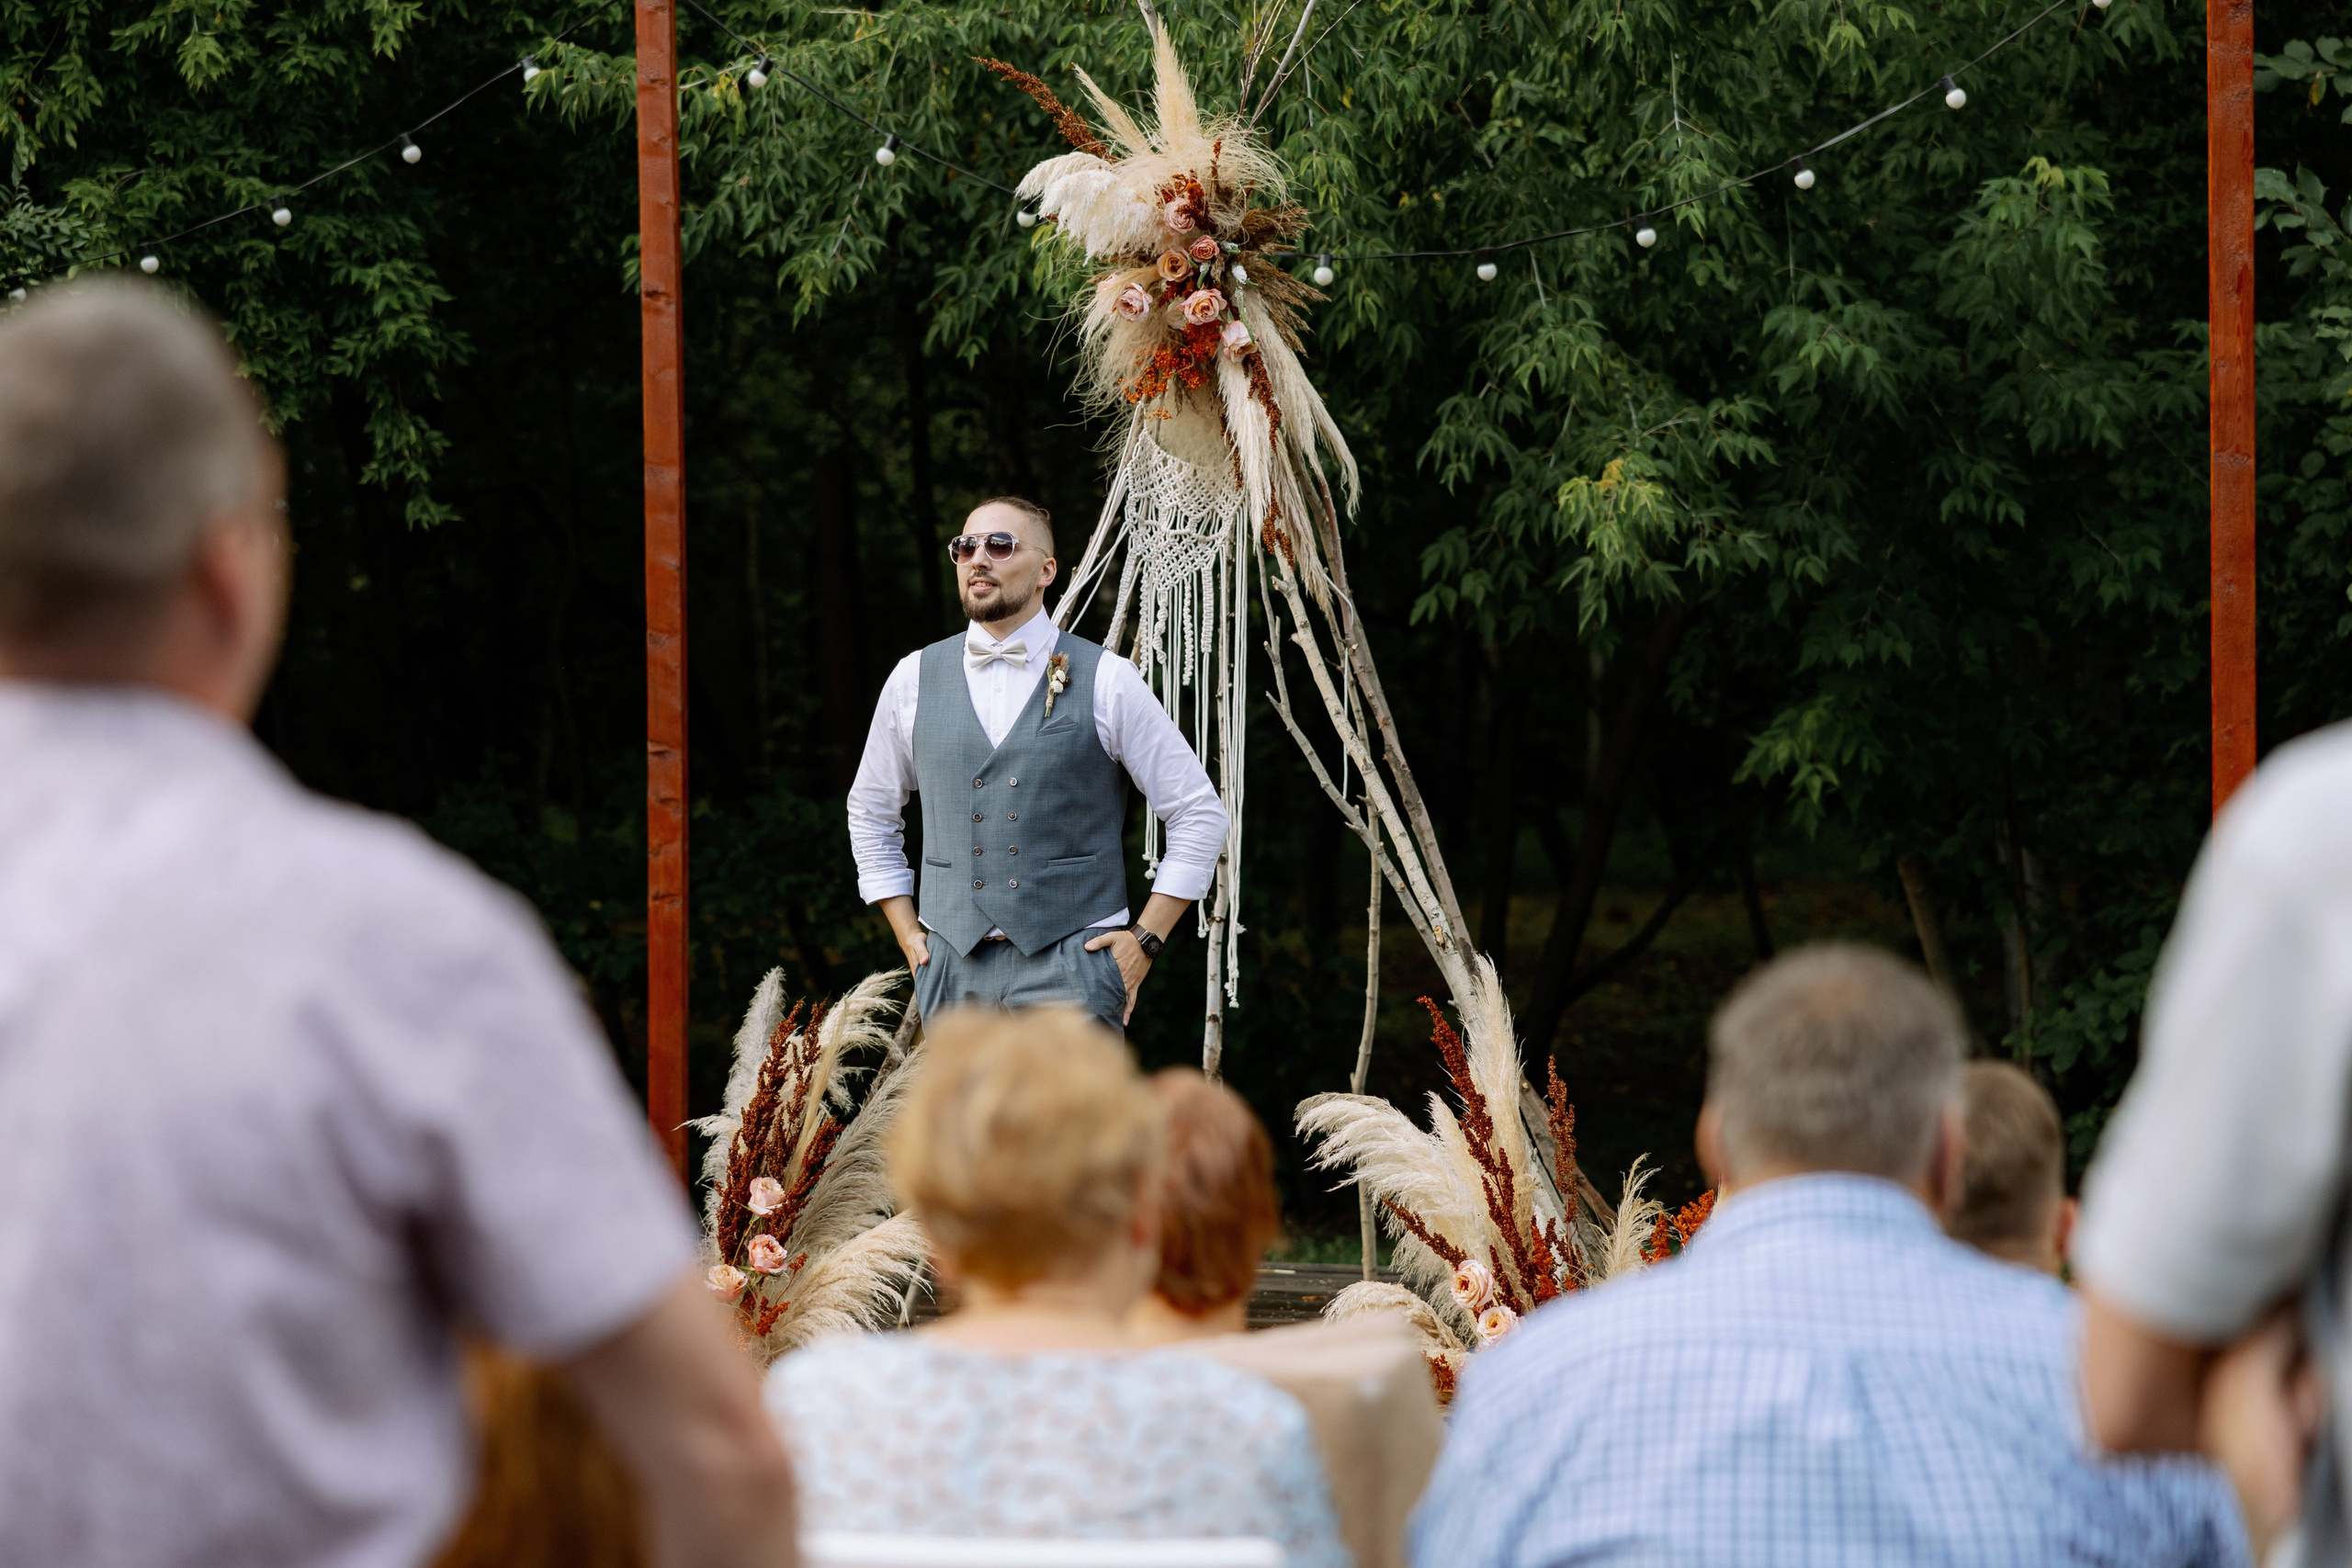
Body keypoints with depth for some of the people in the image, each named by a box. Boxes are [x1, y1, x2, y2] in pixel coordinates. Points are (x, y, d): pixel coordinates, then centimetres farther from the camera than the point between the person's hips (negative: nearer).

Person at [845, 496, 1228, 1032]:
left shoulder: (1107, 680, 2)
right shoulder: (914, 680, 11)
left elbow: (1199, 814, 7)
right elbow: (869, 812, 24)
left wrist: (1145, 939, 0)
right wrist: (906, 931, 15)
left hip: (1069, 967, -3)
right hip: (954, 966, 3)